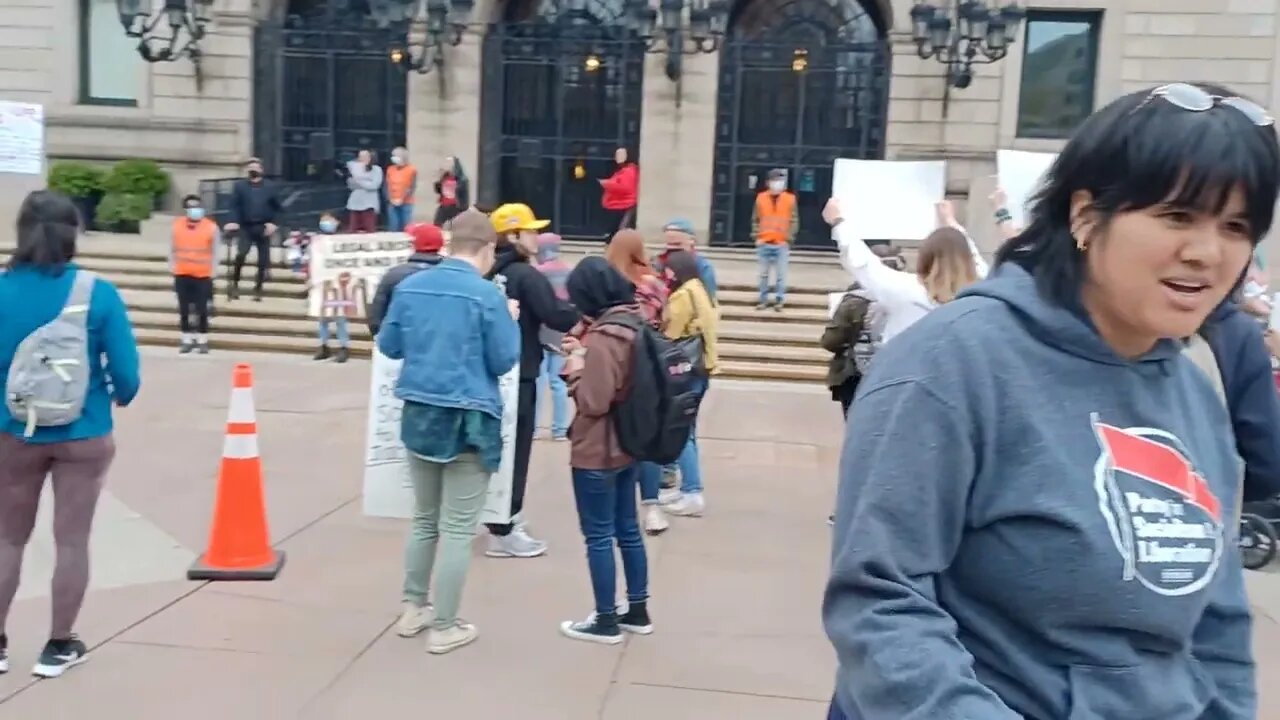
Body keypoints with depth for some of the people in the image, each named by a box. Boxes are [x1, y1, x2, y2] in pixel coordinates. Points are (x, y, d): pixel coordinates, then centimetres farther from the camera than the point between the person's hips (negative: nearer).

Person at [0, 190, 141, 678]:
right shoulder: (98, 293, -14)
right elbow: (125, 370, -13)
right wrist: (121, 397, 9)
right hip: (83, 435, -1)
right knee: (72, 541, 11)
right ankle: (58, 647, 21)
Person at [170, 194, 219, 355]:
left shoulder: (211, 227, -5)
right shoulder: (176, 225, 1)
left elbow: (215, 251, 1)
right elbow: (172, 249, 9)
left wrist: (212, 272, -1)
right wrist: (173, 268, 5)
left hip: (203, 275, -2)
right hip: (182, 275, 2)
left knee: (202, 309, -1)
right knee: (184, 309, 6)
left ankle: (203, 341, 8)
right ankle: (187, 340, 15)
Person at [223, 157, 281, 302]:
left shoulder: (271, 186, 7)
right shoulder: (239, 185, 4)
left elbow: (278, 207, 8)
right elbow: (233, 206, -4)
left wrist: (273, 223, -7)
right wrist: (232, 221, -21)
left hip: (263, 228, 2)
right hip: (246, 227, -2)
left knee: (263, 261, 3)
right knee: (241, 254, -22)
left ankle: (258, 289, 19)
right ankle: (235, 283, -4)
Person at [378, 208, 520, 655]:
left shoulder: (409, 287, 3)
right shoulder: (487, 295, -13)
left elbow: (389, 345, 11)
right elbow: (504, 361, -9)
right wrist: (511, 321, 7)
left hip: (418, 415, 6)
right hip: (469, 421, -5)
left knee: (425, 519, 21)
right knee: (457, 529, 4)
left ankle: (413, 609, 31)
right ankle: (444, 628, 12)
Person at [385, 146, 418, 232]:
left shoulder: (412, 170, -2)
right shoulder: (390, 169, 11)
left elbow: (412, 187, -8)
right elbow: (387, 186, 10)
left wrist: (402, 199, -15)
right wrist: (390, 199, -5)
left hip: (406, 203, -3)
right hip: (392, 204, 4)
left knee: (406, 228, -5)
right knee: (393, 228, 2)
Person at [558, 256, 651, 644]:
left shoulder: (603, 338, -22)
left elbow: (593, 402, -22)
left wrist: (575, 369, -7)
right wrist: (585, 356, 5)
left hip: (596, 453, -9)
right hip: (626, 447, 9)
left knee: (599, 536, 3)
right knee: (627, 529, 17)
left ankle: (606, 621, 13)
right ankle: (638, 611, 27)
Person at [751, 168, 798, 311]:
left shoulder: (790, 199, 1)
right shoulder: (761, 198, 4)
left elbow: (794, 221, 2)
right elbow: (755, 220, 10)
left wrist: (788, 239, -6)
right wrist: (757, 236, 1)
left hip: (781, 244, -1)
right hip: (764, 243, 2)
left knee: (780, 274, -1)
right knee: (763, 274, 7)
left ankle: (779, 300, 7)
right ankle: (763, 300, 15)